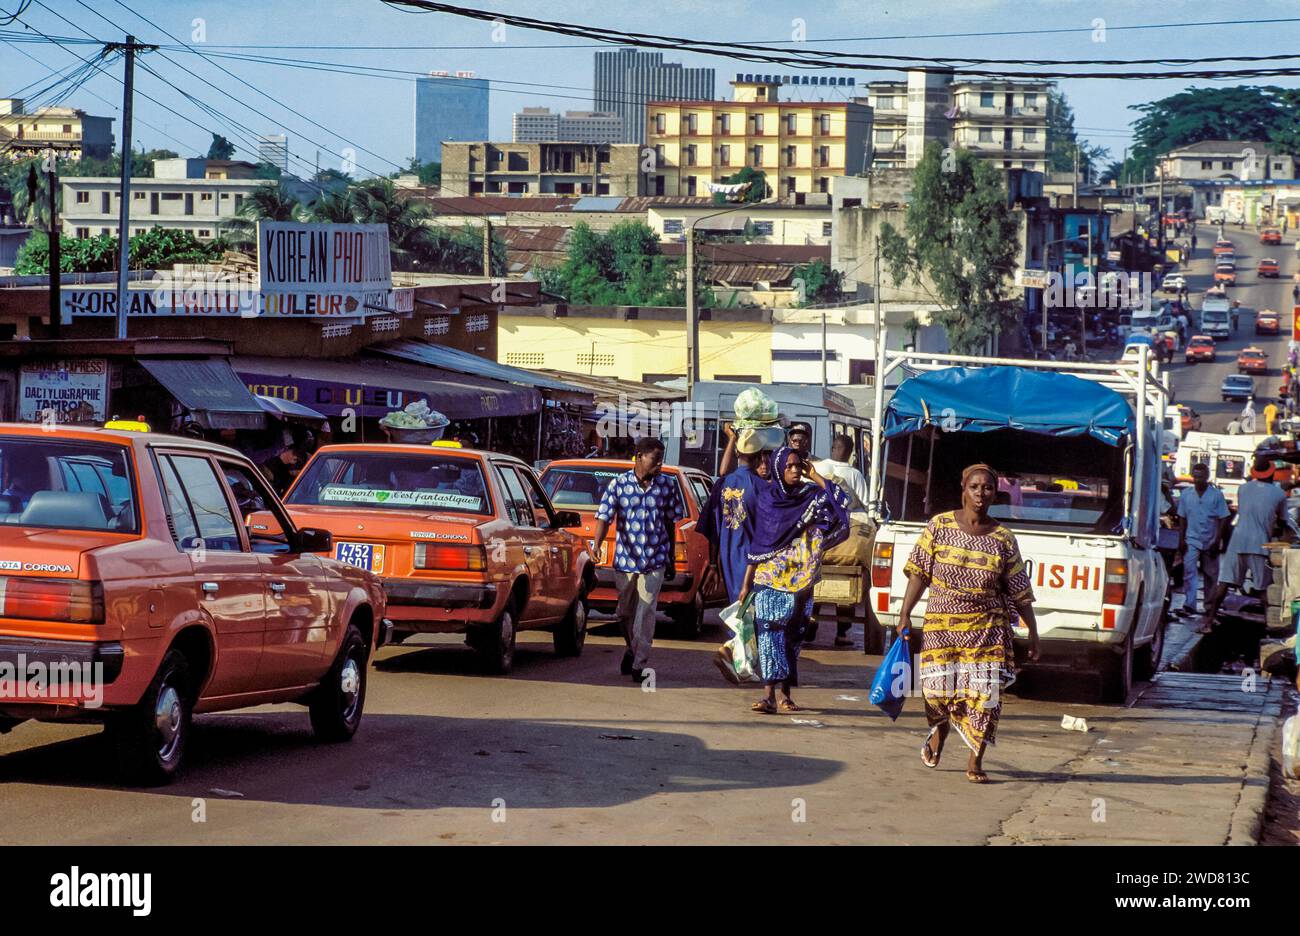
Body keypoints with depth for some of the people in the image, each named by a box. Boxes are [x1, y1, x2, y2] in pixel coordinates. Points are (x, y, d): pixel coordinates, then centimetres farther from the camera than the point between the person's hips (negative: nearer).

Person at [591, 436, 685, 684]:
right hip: (625, 559, 1)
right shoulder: (619, 484, -3)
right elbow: (605, 517, -8)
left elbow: (671, 523, 9)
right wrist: (597, 543, -26)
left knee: (646, 612, -8)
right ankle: (632, 648, 39)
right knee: (625, 611, 13)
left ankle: (639, 665, -6)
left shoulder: (667, 485, 1)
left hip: (655, 561, -1)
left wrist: (671, 560, 12)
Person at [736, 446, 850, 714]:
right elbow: (757, 543, 5)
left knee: (792, 635, 7)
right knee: (769, 632, -12)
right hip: (768, 579, -2)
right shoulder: (768, 498, 4)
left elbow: (840, 501, -12)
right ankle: (770, 695, -18)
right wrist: (746, 583, 2)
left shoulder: (811, 496, 6)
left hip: (799, 581, 2)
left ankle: (786, 694, 15)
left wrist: (814, 476, -7)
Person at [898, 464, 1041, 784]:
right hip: (941, 624, 0)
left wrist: (1032, 632, 6)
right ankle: (939, 732, 32)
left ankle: (975, 761, 8)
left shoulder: (1003, 539, 1)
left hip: (987, 628, 0)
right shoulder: (940, 526, 0)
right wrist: (905, 615, -3)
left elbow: (1020, 592, 6)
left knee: (984, 694, -5)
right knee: (938, 688, -2)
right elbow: (919, 574, 2)